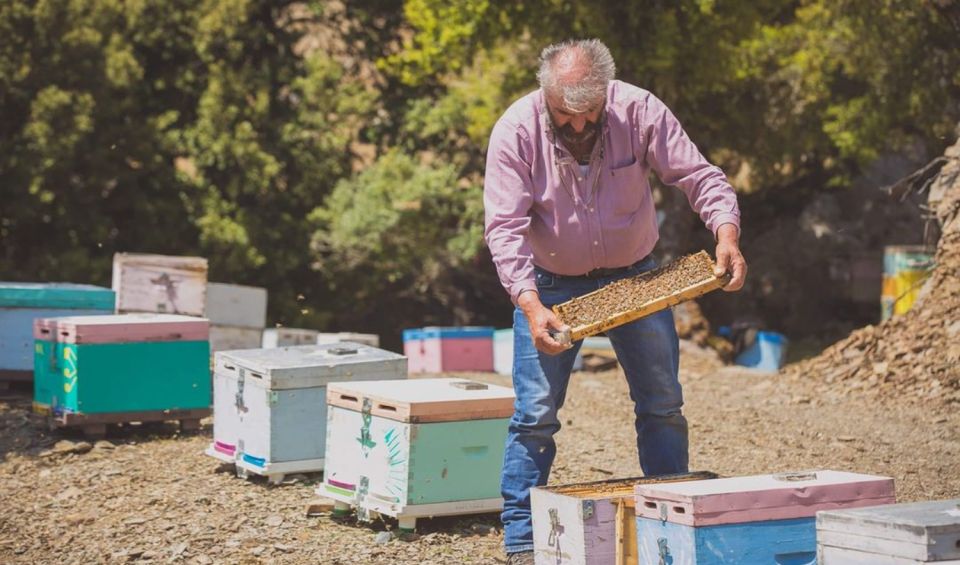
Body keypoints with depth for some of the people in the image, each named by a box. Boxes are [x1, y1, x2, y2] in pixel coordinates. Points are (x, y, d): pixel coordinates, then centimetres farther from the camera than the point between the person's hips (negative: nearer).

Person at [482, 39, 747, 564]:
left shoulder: (638, 111, -19)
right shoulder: (516, 131, -22)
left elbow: (700, 176, -17)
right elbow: (505, 227, -26)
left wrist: (726, 233, -37)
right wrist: (531, 305, -39)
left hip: (633, 275, 2)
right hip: (552, 284, -2)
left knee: (662, 405, 6)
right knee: (535, 413, -5)